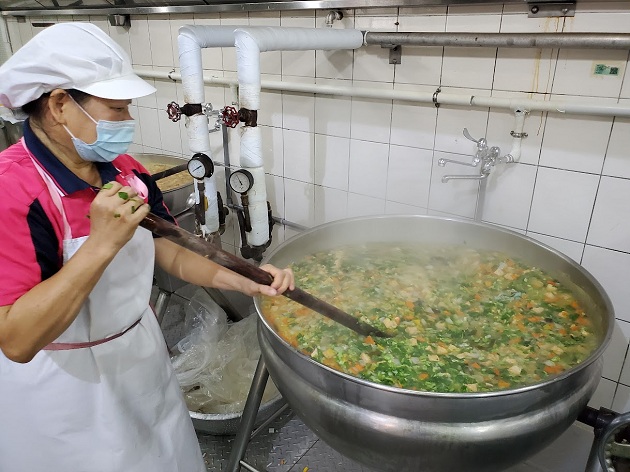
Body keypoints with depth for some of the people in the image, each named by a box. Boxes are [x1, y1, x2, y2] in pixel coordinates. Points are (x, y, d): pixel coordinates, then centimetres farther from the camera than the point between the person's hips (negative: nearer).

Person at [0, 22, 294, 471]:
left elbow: (172, 253, 0)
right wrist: (102, 244, -36)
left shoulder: (125, 170, -5)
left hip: (142, 357, 6)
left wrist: (245, 281, -14)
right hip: (64, 387, -6)